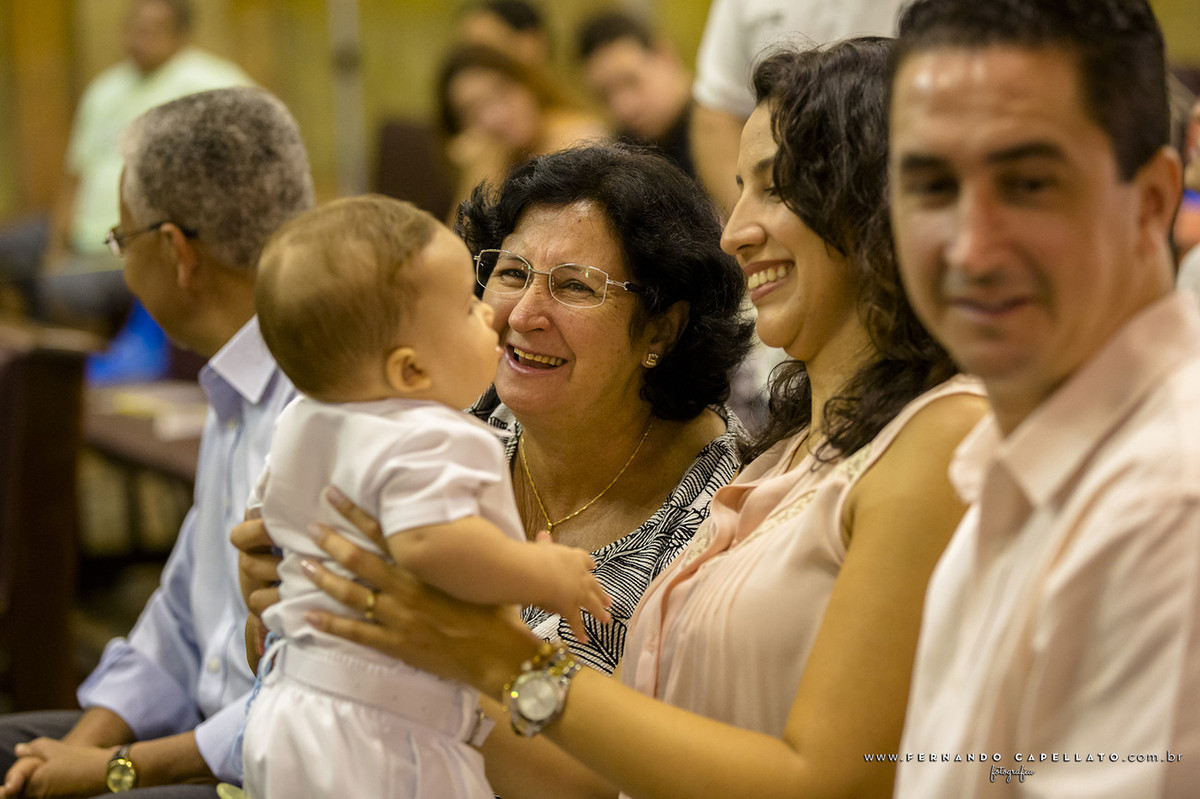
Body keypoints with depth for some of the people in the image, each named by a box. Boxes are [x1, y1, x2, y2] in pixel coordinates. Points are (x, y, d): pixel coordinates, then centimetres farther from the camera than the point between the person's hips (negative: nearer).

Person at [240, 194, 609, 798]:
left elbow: (267, 515, 23)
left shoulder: (301, 425, 9)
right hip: (380, 739, -10)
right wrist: (545, 574, -27)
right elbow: (431, 541, -40)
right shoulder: (426, 443, -24)